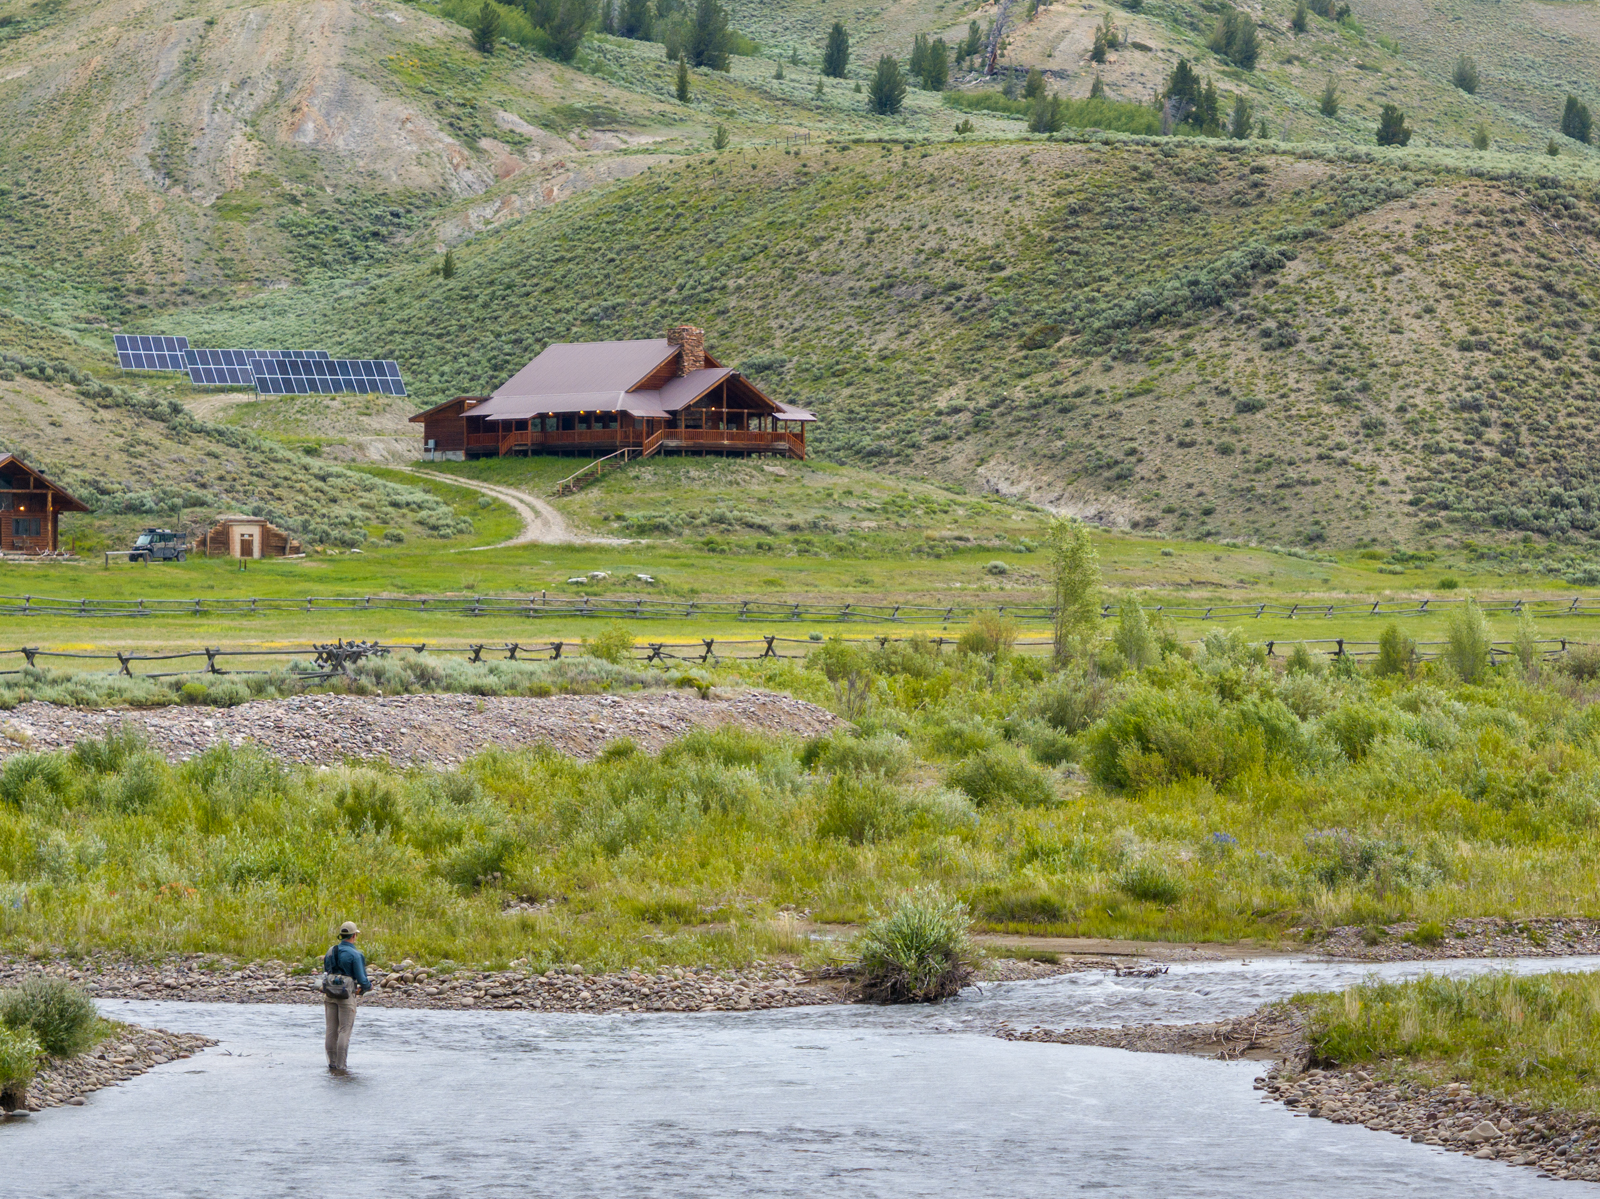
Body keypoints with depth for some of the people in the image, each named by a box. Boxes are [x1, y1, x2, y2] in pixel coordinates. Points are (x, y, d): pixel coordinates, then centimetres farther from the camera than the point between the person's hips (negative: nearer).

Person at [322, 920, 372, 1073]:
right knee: (344, 1031, -1)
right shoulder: (355, 954, -12)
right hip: (346, 997, -6)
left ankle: (332, 1063, 16)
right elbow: (362, 979, -13)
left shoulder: (330, 952, 8)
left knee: (332, 1030, 11)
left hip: (329, 994, 6)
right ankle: (340, 1066, -4)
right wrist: (368, 987, 12)